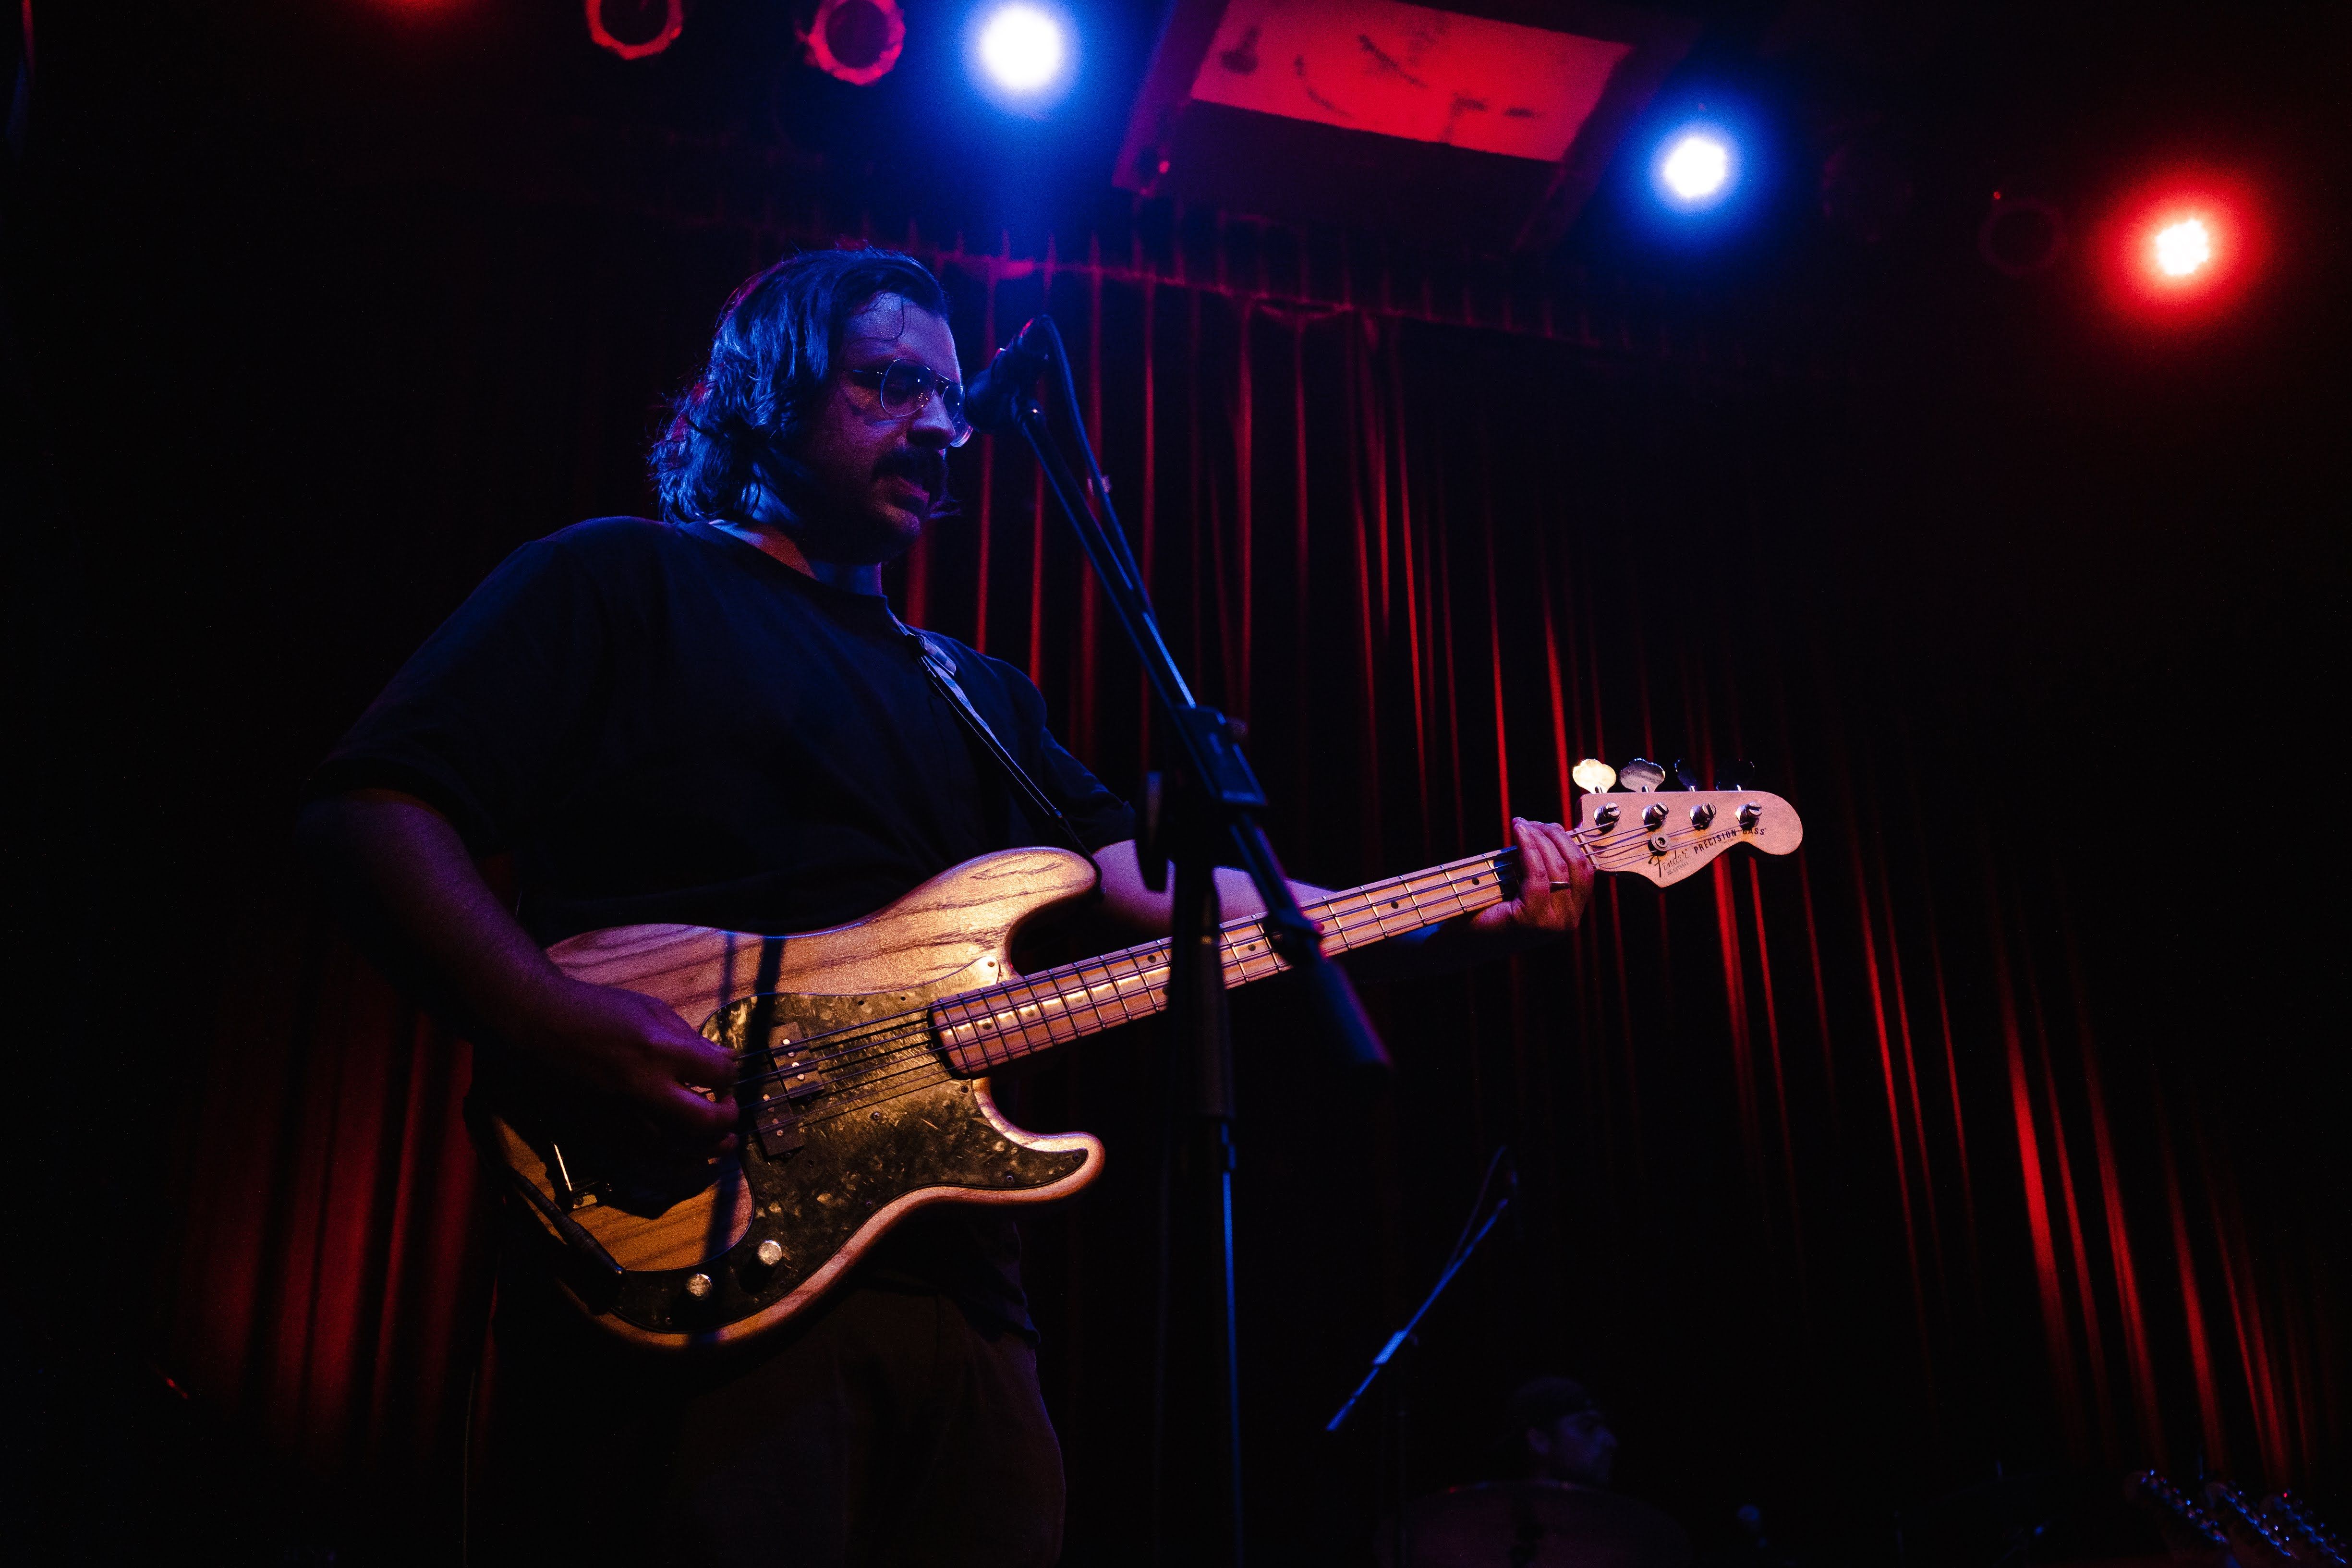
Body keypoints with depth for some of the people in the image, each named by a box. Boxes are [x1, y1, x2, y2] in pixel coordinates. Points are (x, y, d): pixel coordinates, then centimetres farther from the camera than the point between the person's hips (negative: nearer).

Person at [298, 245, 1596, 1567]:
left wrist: (1462, 920, 2)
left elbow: (1161, 880, 14)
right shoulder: (621, 582, 6)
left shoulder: (982, 697, 24)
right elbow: (370, 810, -4)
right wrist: (548, 1028, -22)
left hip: (958, 1293, 6)